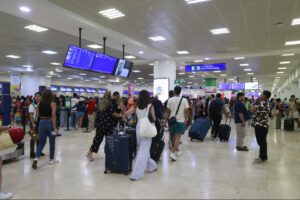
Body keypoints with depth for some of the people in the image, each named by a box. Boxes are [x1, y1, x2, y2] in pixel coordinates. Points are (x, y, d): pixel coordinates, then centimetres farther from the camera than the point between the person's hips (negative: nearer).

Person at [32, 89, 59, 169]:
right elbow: (53, 116, -13)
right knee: (52, 142, 13)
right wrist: (55, 127, -13)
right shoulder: (52, 103, -7)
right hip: (50, 123, -3)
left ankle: (36, 158, -8)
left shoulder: (39, 103, 5)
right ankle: (51, 160, 23)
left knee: (41, 143, 12)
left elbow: (37, 115, 2)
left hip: (41, 123, 4)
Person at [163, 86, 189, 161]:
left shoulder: (170, 100, -4)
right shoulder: (184, 100, -5)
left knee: (173, 136, 17)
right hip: (180, 121, -2)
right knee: (177, 137, -2)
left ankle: (177, 150, 32)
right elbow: (186, 112, -5)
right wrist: (185, 121, 5)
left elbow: (168, 112, -3)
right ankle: (173, 152, -14)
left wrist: (165, 121, 4)